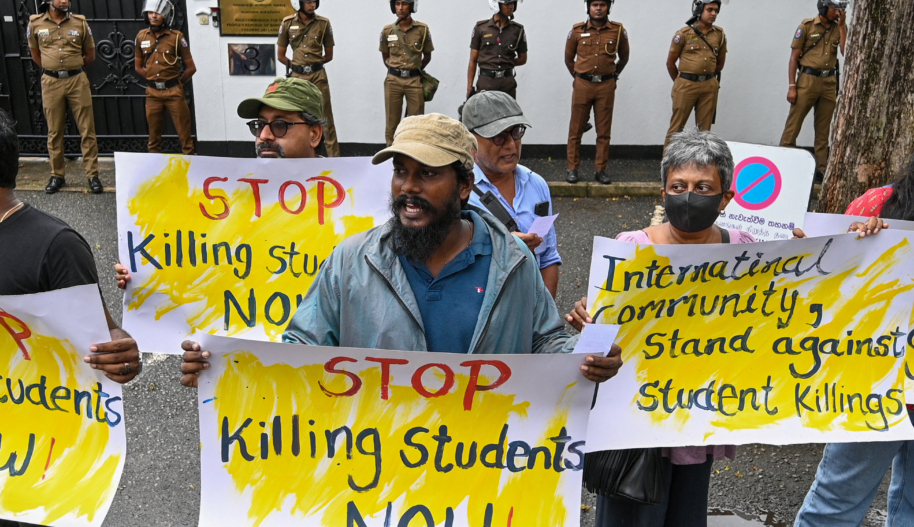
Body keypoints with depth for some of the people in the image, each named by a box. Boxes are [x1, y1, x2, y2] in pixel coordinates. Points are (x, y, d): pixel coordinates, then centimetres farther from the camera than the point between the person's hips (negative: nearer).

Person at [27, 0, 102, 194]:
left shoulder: (80, 22, 1)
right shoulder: (35, 23, 3)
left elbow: (90, 55, 11)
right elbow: (35, 54, 15)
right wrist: (53, 70, 15)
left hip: (78, 81, 0)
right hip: (51, 83, 1)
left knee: (87, 131, 0)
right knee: (54, 132, 7)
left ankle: (92, 175, 7)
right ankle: (57, 175, 17)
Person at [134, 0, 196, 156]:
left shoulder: (176, 37, -5)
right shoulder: (141, 36, 6)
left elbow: (191, 67, -2)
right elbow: (138, 66, 16)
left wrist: (177, 83, 5)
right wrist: (154, 79, 10)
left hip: (173, 92, -3)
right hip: (152, 92, 3)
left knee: (184, 132, -1)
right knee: (154, 134, 11)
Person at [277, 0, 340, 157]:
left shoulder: (324, 23, 1)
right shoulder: (288, 22, 2)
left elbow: (329, 55, 9)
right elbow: (281, 55, 8)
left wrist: (313, 64, 4)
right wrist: (297, 65, 4)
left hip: (318, 76, -1)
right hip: (297, 76, 1)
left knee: (326, 118, -2)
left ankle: (334, 157, 1)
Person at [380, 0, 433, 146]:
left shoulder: (422, 29, -2)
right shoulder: (387, 30, 3)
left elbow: (427, 56, 8)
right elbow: (385, 57, 14)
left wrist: (414, 71, 9)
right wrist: (396, 70, 8)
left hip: (414, 81, -1)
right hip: (393, 80, 1)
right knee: (392, 122, 4)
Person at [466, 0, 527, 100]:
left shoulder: (518, 30, 8)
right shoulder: (480, 28, 4)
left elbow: (522, 59, 17)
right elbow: (473, 60, 5)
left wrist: (505, 63, 3)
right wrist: (469, 86, 0)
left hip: (508, 81, 2)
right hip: (486, 81, -2)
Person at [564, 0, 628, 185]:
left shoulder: (618, 30, 1)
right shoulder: (577, 30, 1)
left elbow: (624, 57, 15)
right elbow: (568, 58, 11)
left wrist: (613, 75, 12)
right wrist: (578, 77, 9)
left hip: (606, 86, 0)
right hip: (582, 85, 0)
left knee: (604, 130, 4)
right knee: (576, 129, 2)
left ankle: (601, 170, 12)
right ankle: (572, 169, 10)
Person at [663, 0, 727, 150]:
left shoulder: (719, 34, 6)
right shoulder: (684, 33, -4)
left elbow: (720, 62, 17)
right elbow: (670, 62, 2)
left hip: (710, 86, 4)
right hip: (686, 85, -3)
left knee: (704, 128, 9)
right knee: (676, 127, -1)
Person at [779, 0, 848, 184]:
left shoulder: (840, 27, 9)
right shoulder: (807, 25, -3)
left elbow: (847, 52, -4)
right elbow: (794, 57, -4)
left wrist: (842, 26, -6)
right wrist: (791, 86, -10)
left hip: (829, 82, 4)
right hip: (807, 79, -4)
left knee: (824, 129, 7)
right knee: (793, 125, -4)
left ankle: (821, 168, 11)